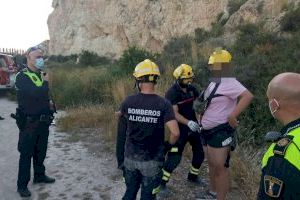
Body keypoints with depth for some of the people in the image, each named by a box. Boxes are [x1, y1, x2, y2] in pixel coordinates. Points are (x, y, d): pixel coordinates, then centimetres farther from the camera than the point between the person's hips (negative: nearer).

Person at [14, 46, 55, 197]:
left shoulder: (42, 75, 9)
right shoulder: (22, 76, -11)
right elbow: (34, 93, -28)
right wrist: (45, 82, -12)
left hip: (44, 122, 6)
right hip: (28, 122, -6)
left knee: (41, 151, 18)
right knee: (26, 154, 3)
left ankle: (39, 175, 34)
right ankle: (22, 185, 16)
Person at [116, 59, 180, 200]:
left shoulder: (128, 101, -9)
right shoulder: (163, 104, -16)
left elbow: (120, 115, 13)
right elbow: (175, 133, -21)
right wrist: (168, 145, 0)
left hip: (130, 157, 3)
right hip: (152, 160, -2)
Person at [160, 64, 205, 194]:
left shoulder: (191, 89, 2)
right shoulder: (171, 93, -18)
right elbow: (175, 114, -25)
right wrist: (188, 122, -39)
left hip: (193, 126, 7)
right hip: (180, 129, -7)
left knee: (200, 152, 15)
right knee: (174, 157, -6)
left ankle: (193, 176, 37)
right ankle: (162, 182, 13)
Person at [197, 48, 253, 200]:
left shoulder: (229, 83, -17)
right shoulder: (214, 82, 12)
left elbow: (248, 96, -32)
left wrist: (232, 116, -33)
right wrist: (203, 118, 20)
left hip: (220, 132, -10)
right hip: (208, 131, 10)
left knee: (220, 167, 0)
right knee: (211, 164, 21)